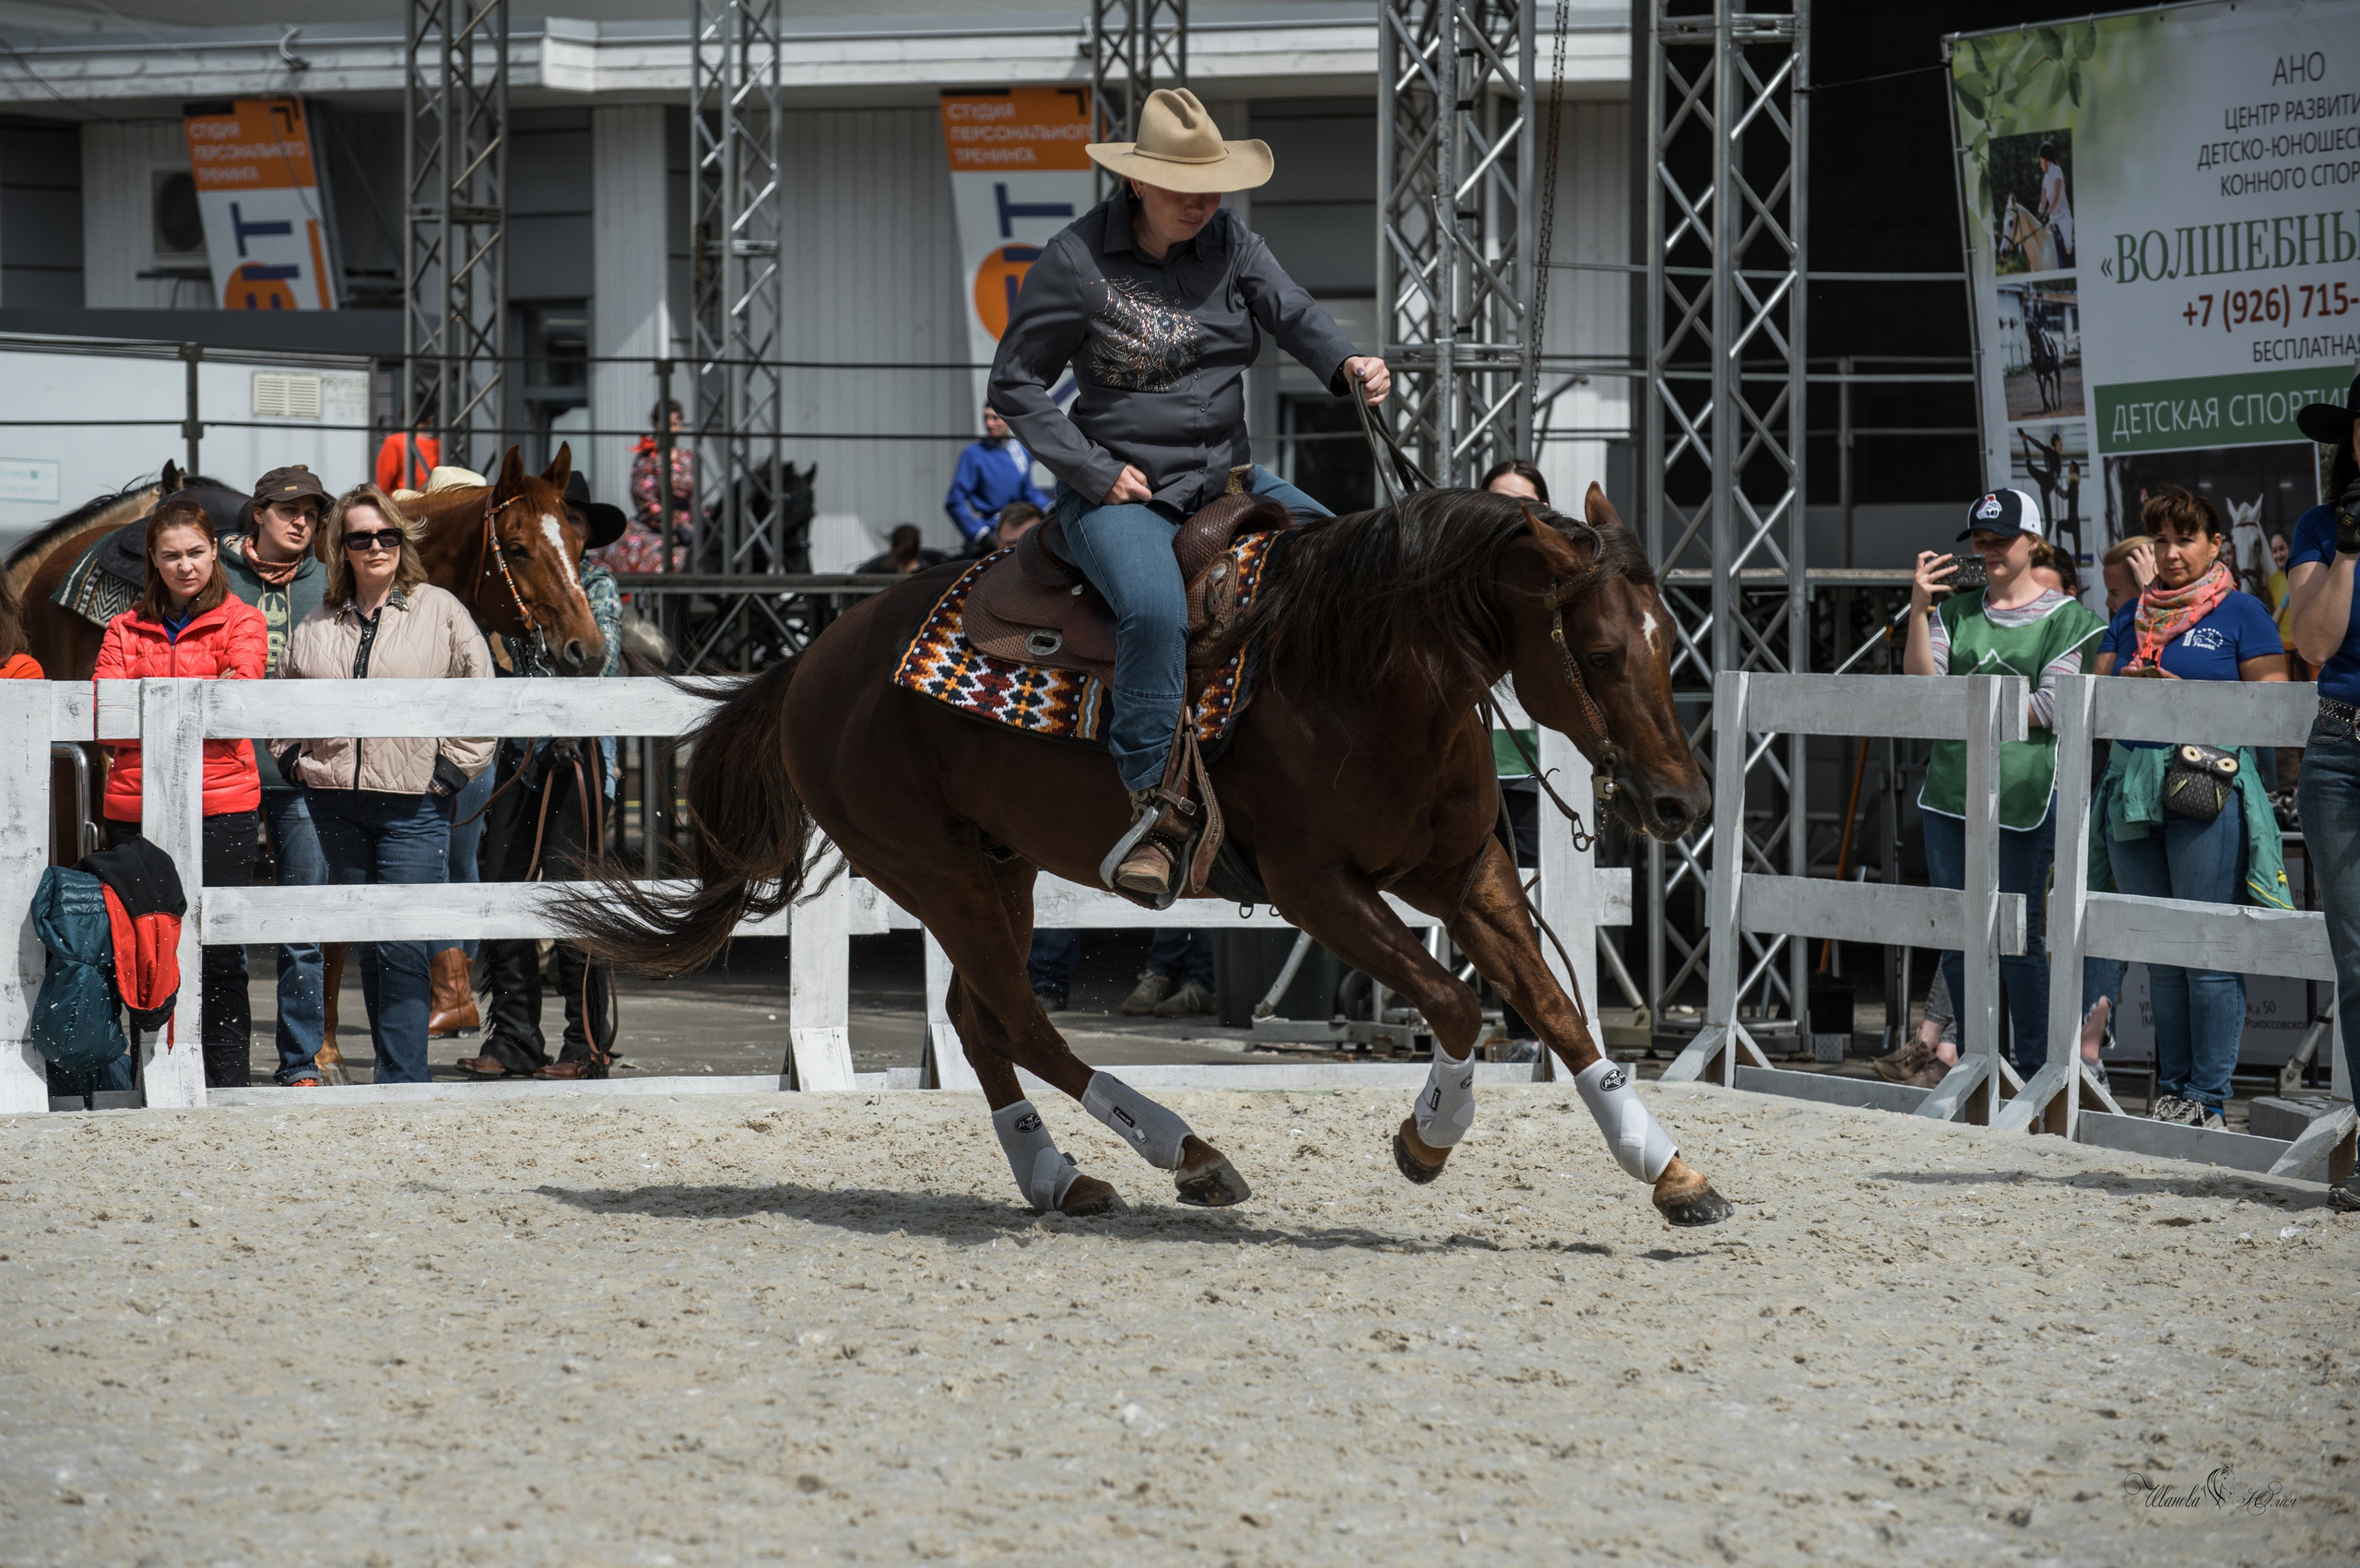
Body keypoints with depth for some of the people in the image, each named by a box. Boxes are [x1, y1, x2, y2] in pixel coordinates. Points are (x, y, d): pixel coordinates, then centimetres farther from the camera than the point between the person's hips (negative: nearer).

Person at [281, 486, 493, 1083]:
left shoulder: (440, 611, 2)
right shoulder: (318, 624, 11)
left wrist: (452, 767, -5)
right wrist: (294, 760, 10)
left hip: (414, 807, -4)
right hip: (336, 805, 4)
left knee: (401, 948, -10)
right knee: (367, 947, 9)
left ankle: (402, 1082, -10)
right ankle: (396, 1072, 16)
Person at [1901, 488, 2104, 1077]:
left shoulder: (2066, 617, 1)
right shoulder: (1958, 610, 15)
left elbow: (2050, 708, -8)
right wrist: (1919, 609, -9)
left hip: (2023, 791, -5)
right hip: (1951, 786, 5)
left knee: (2018, 937, -5)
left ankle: (2034, 1067, 2)